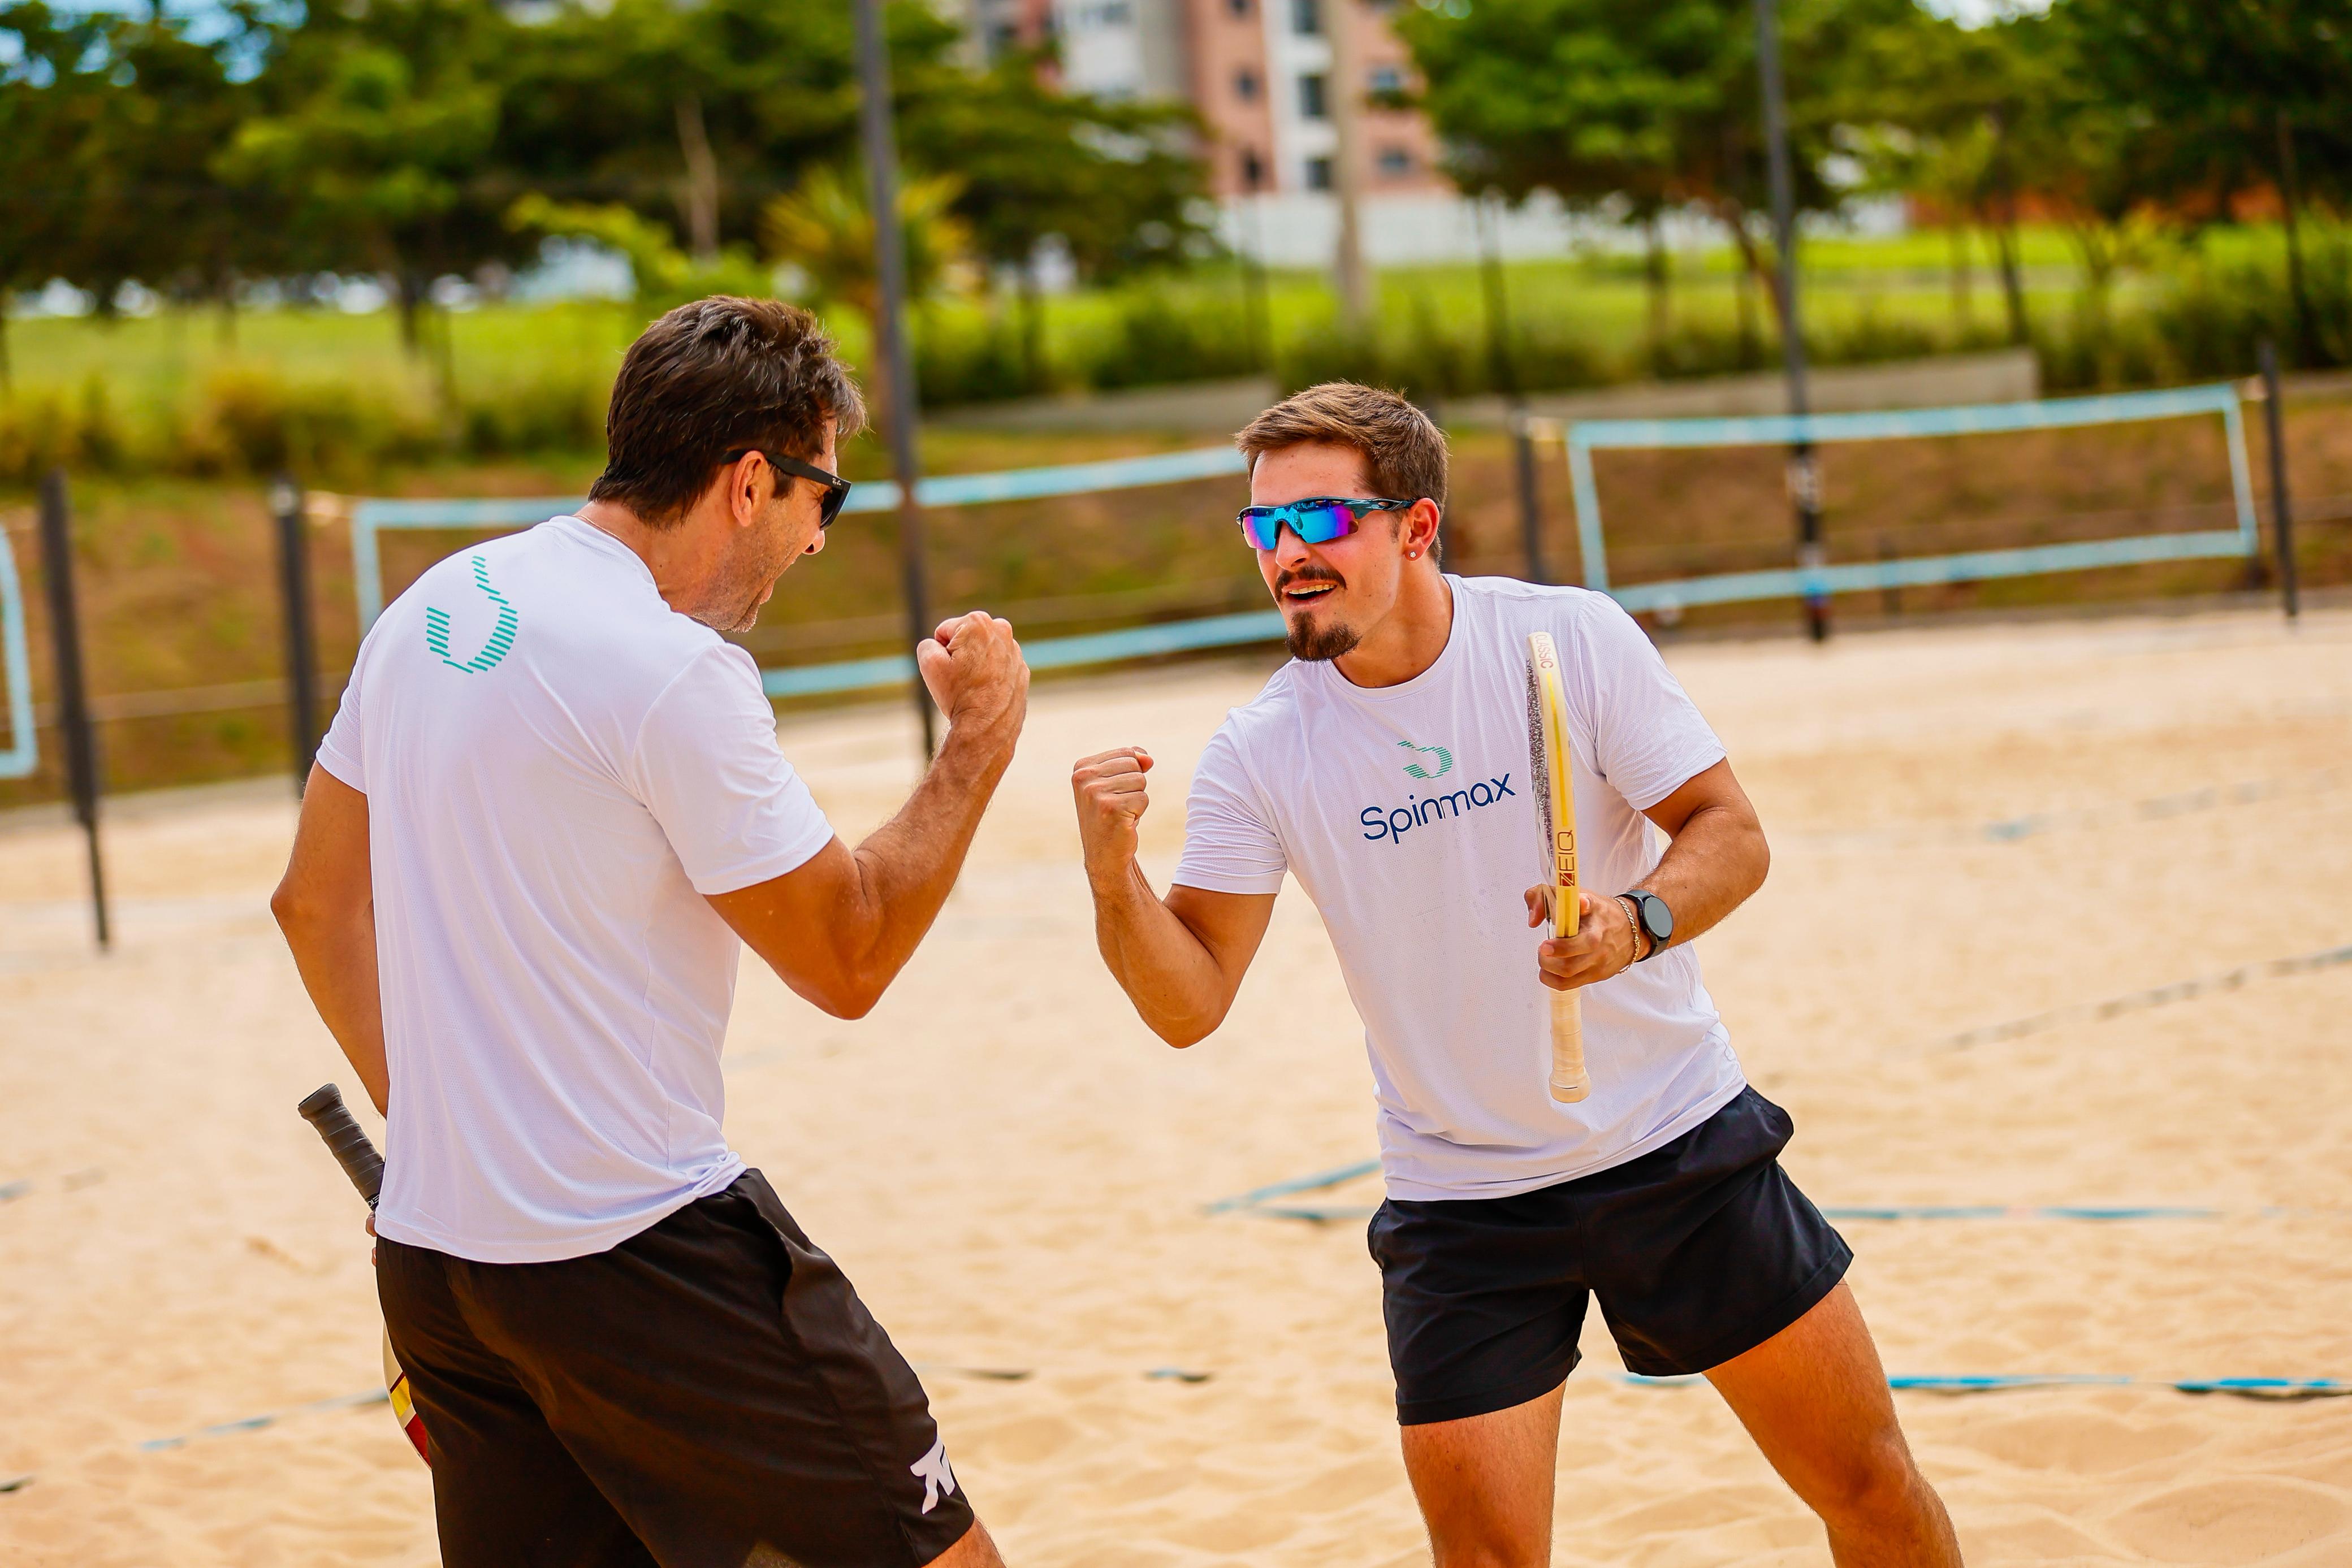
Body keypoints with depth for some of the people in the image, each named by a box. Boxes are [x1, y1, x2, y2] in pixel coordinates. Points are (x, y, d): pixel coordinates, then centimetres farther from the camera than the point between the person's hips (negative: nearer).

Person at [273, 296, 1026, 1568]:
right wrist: (978, 745, 1)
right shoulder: (677, 670, -16)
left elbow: (314, 901, 18)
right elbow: (847, 962, -9)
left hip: (427, 1256, 8)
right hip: (644, 1260, -8)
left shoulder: (430, 610, 9)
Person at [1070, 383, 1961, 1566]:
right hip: (1457, 1196, 0)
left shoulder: (1571, 638, -11)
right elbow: (1189, 1003, -9)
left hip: (1677, 1143, 0)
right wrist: (1113, 876, -28)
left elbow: (1730, 830, -7)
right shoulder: (1258, 754, -9)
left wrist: (1641, 923, -28)